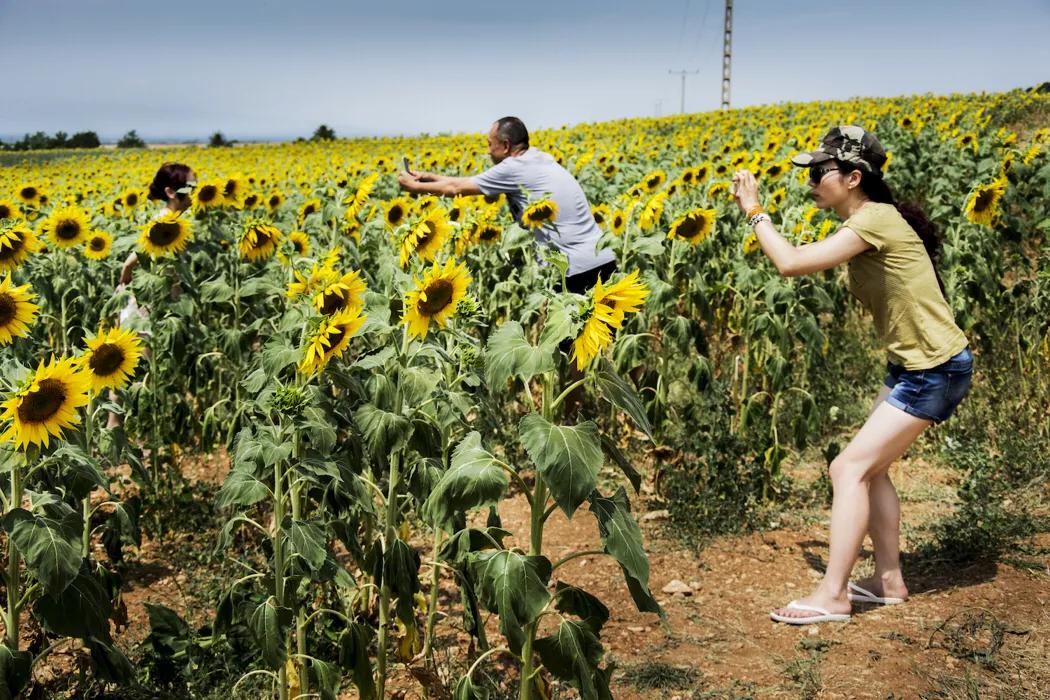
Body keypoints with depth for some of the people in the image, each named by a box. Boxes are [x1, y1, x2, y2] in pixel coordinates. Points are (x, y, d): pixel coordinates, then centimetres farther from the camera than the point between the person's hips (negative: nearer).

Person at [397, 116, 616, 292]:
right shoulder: (540, 159, 17)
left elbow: (456, 188, 4)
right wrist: (430, 177, 30)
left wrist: (414, 186, 19)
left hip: (579, 270, -8)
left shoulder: (515, 168, -9)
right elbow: (470, 182, 25)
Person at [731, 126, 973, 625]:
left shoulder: (876, 219, -22)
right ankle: (888, 580, 22)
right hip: (911, 364, 10)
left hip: (936, 369, -10)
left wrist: (754, 210, -14)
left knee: (852, 468, -10)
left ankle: (832, 596, -6)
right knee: (870, 468, 12)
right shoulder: (868, 220, 8)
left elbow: (791, 263, -26)